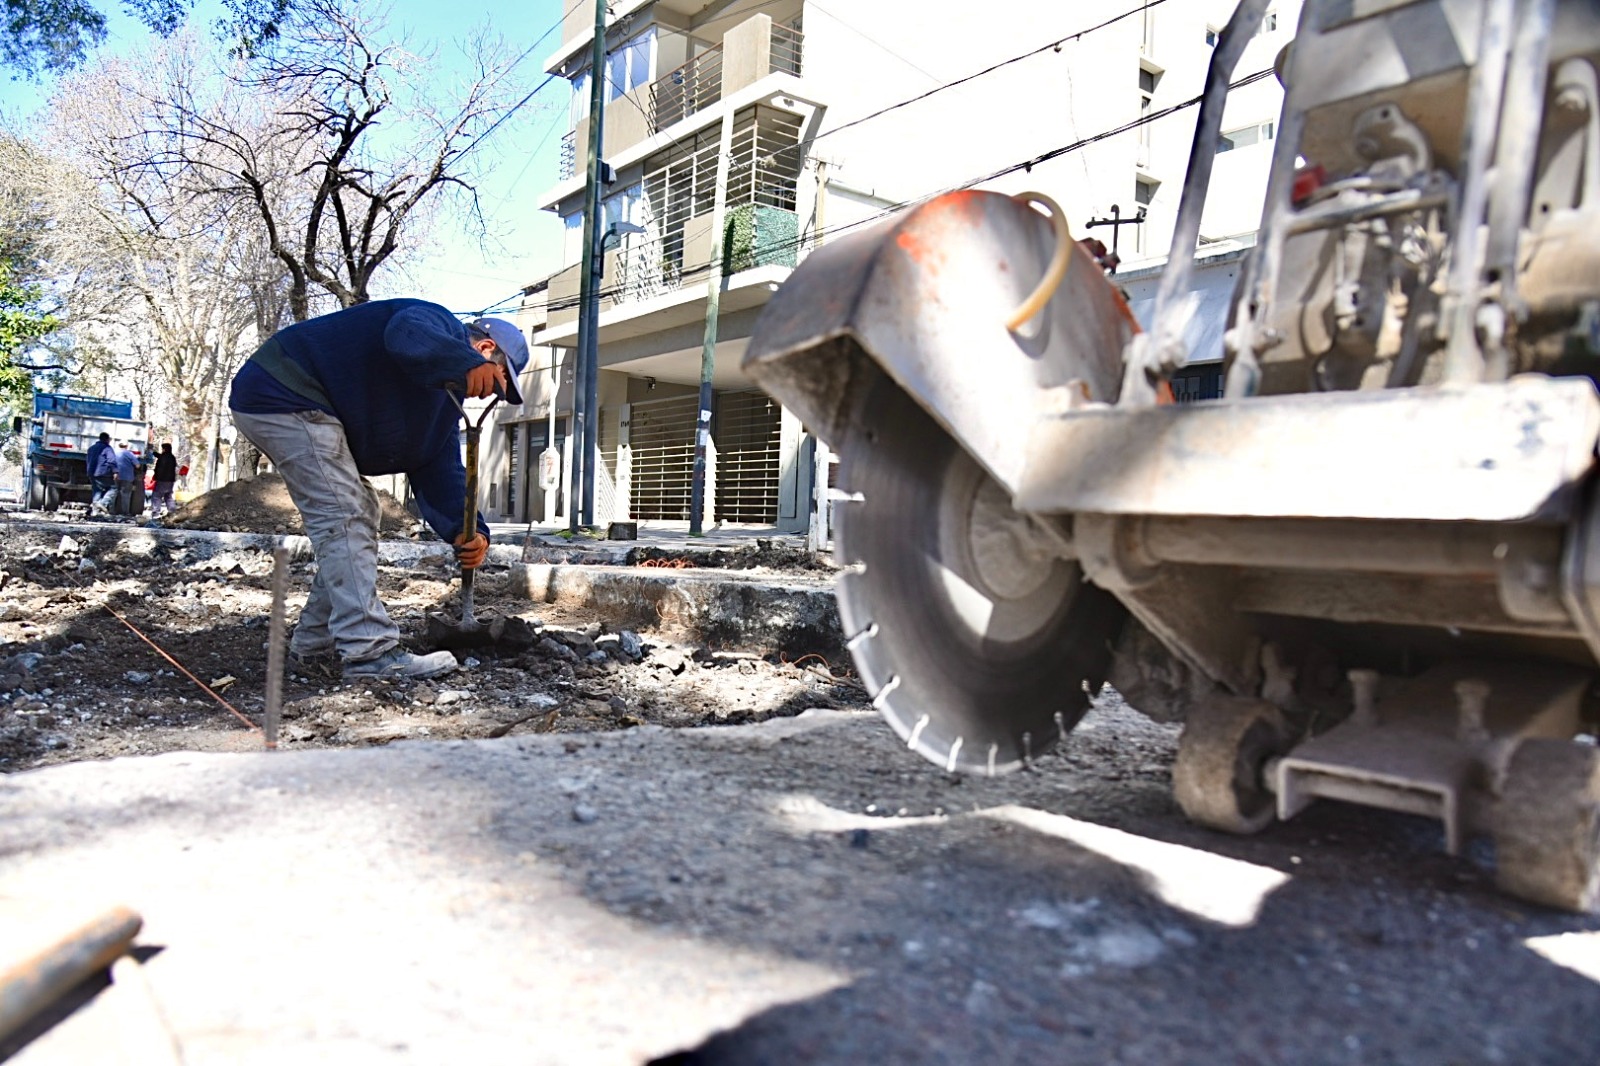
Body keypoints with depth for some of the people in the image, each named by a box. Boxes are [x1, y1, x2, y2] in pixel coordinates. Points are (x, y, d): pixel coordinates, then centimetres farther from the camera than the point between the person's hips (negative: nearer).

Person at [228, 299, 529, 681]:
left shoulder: (449, 392, 14)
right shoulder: (438, 324, -11)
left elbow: (440, 472, 4)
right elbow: (406, 334, -39)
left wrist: (466, 531, -13)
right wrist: (468, 364, -57)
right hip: (283, 392, -11)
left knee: (358, 515, 14)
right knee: (343, 517, -17)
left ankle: (313, 644, 19)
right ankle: (369, 652, -22)